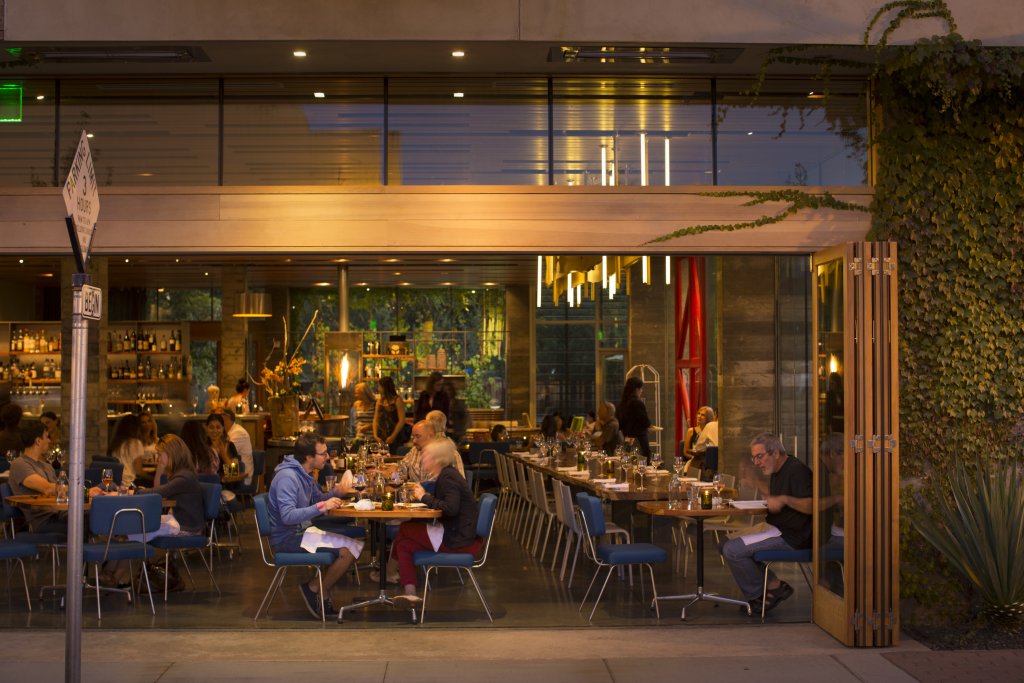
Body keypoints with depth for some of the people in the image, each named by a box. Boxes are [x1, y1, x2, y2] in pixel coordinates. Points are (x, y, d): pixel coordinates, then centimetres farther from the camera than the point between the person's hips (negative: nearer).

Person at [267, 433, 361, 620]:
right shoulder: (287, 477, -20)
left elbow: (317, 498, 25)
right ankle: (314, 589, -1)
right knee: (348, 550, -20)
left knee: (354, 545, 4)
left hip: (300, 532, 10)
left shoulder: (304, 474, 11)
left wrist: (336, 492, 3)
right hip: (287, 539, -10)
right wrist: (322, 506, -33)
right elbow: (287, 516, -30)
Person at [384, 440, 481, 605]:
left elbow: (451, 508, -28)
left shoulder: (448, 478, -16)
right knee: (404, 543, 5)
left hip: (457, 540, -9)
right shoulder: (446, 475, 14)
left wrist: (424, 497, -17)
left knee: (404, 529, -2)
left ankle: (390, 571, 22)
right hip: (455, 532, 9)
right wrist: (423, 495, 4)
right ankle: (410, 592, 4)